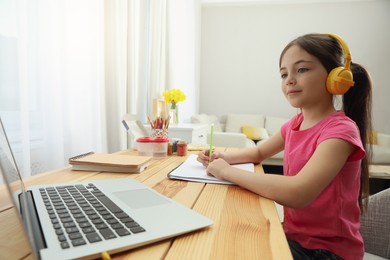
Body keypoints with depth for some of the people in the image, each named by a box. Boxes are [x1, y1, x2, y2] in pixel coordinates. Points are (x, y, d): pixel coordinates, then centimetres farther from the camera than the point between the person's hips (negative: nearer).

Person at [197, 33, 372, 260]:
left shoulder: (340, 130, -22)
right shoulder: (296, 123, 0)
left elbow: (297, 194, -36)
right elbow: (259, 153, 15)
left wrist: (227, 171, -25)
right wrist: (223, 157, -5)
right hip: (293, 235, 6)